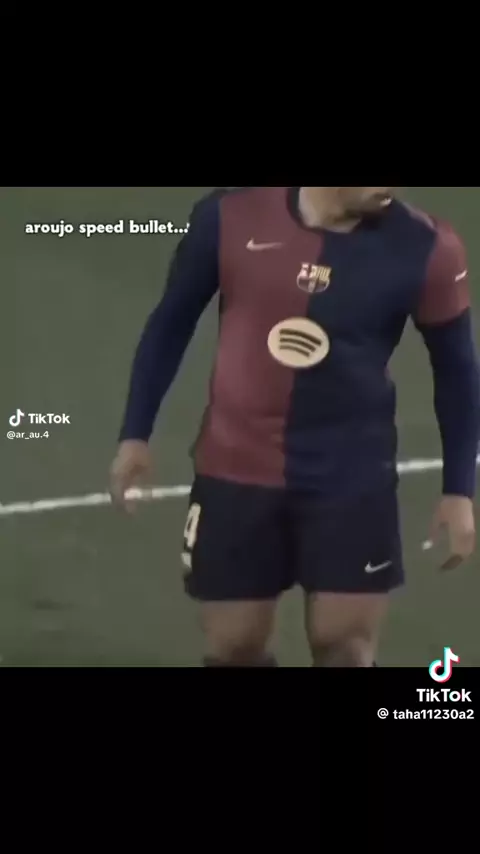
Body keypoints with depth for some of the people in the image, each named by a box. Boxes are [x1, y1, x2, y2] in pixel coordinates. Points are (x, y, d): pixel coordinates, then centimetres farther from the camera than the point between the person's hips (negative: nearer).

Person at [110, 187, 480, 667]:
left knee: (346, 653, 1)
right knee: (233, 649, 10)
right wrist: (135, 433, 5)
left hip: (353, 480, -1)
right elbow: (172, 323, 5)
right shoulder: (230, 217, -10)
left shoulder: (424, 249, -12)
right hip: (235, 473, 1)